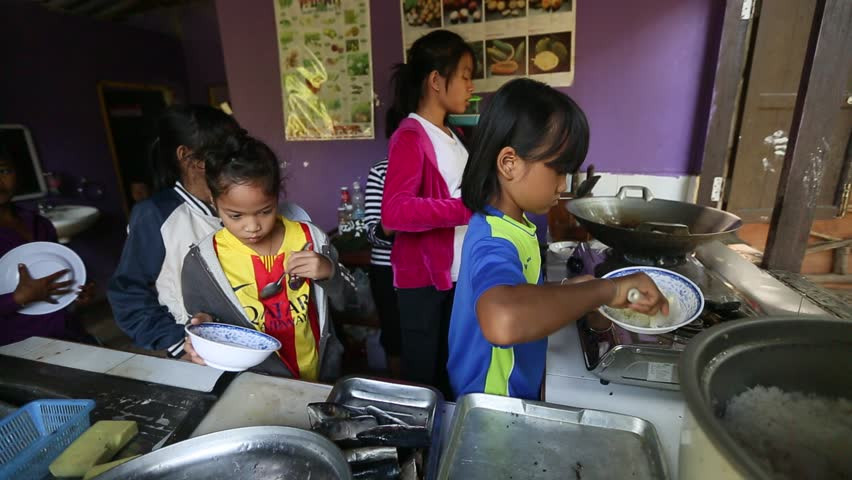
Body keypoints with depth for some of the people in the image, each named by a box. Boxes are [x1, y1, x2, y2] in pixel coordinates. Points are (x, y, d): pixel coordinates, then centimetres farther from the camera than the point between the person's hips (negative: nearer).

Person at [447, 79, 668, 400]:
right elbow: (503, 321, -54)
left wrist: (570, 290, -1)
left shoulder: (503, 223, -2)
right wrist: (604, 290, -41)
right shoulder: (494, 243, -32)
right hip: (492, 408, -8)